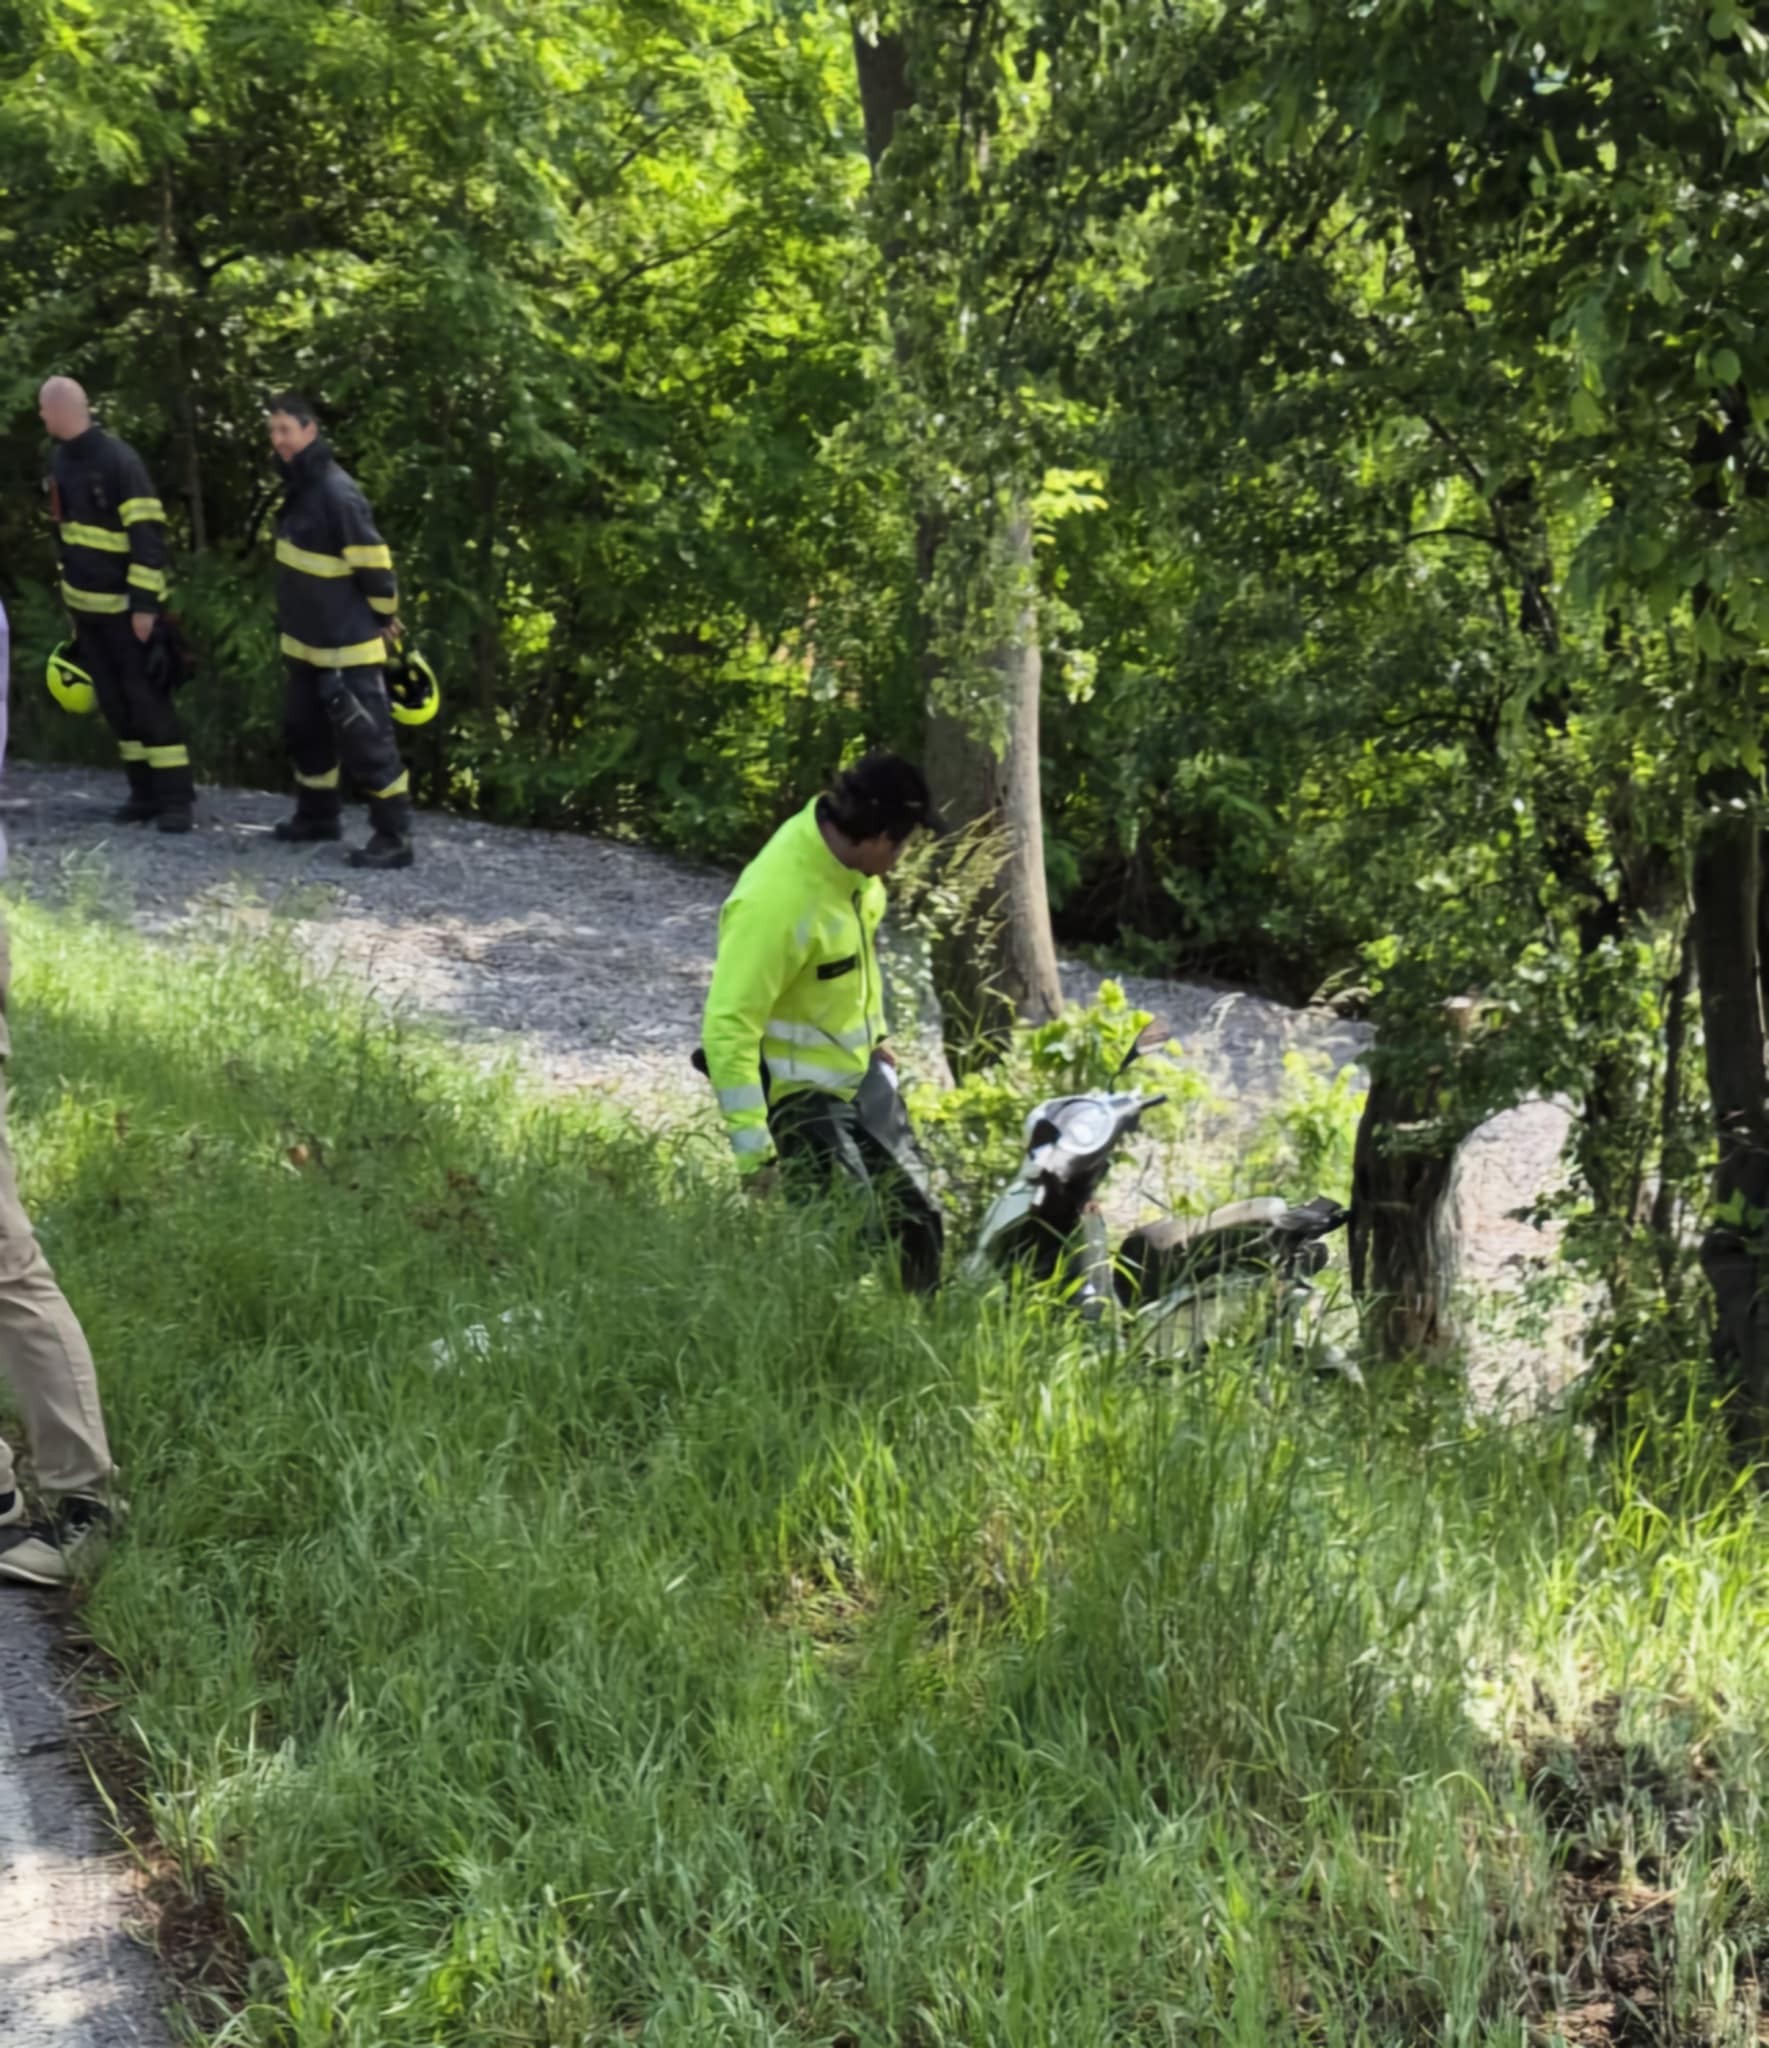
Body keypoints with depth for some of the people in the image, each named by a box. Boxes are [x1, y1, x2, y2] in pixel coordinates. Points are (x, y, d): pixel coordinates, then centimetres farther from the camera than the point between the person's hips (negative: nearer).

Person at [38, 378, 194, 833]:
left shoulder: (119, 461, -16)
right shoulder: (62, 462, 9)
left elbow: (148, 537, -18)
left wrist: (145, 604, -20)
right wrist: (70, 601, 19)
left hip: (126, 607, -8)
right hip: (88, 607, 8)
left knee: (148, 701, -6)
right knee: (115, 704, 9)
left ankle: (175, 798, -1)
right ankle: (145, 792, 15)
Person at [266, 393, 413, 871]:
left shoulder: (337, 493, -22)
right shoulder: (300, 486, 9)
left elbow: (374, 564, -19)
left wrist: (383, 619, -8)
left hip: (347, 645, -10)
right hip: (307, 641, 10)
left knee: (365, 740, -7)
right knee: (305, 728, 20)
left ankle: (394, 837, -1)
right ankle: (318, 814, 35)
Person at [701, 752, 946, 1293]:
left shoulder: (848, 856, -7)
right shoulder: (775, 901, -32)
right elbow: (728, 1027, -31)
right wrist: (753, 1147, -30)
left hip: (860, 1070, 9)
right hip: (798, 1091, -9)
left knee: (917, 1210, 17)